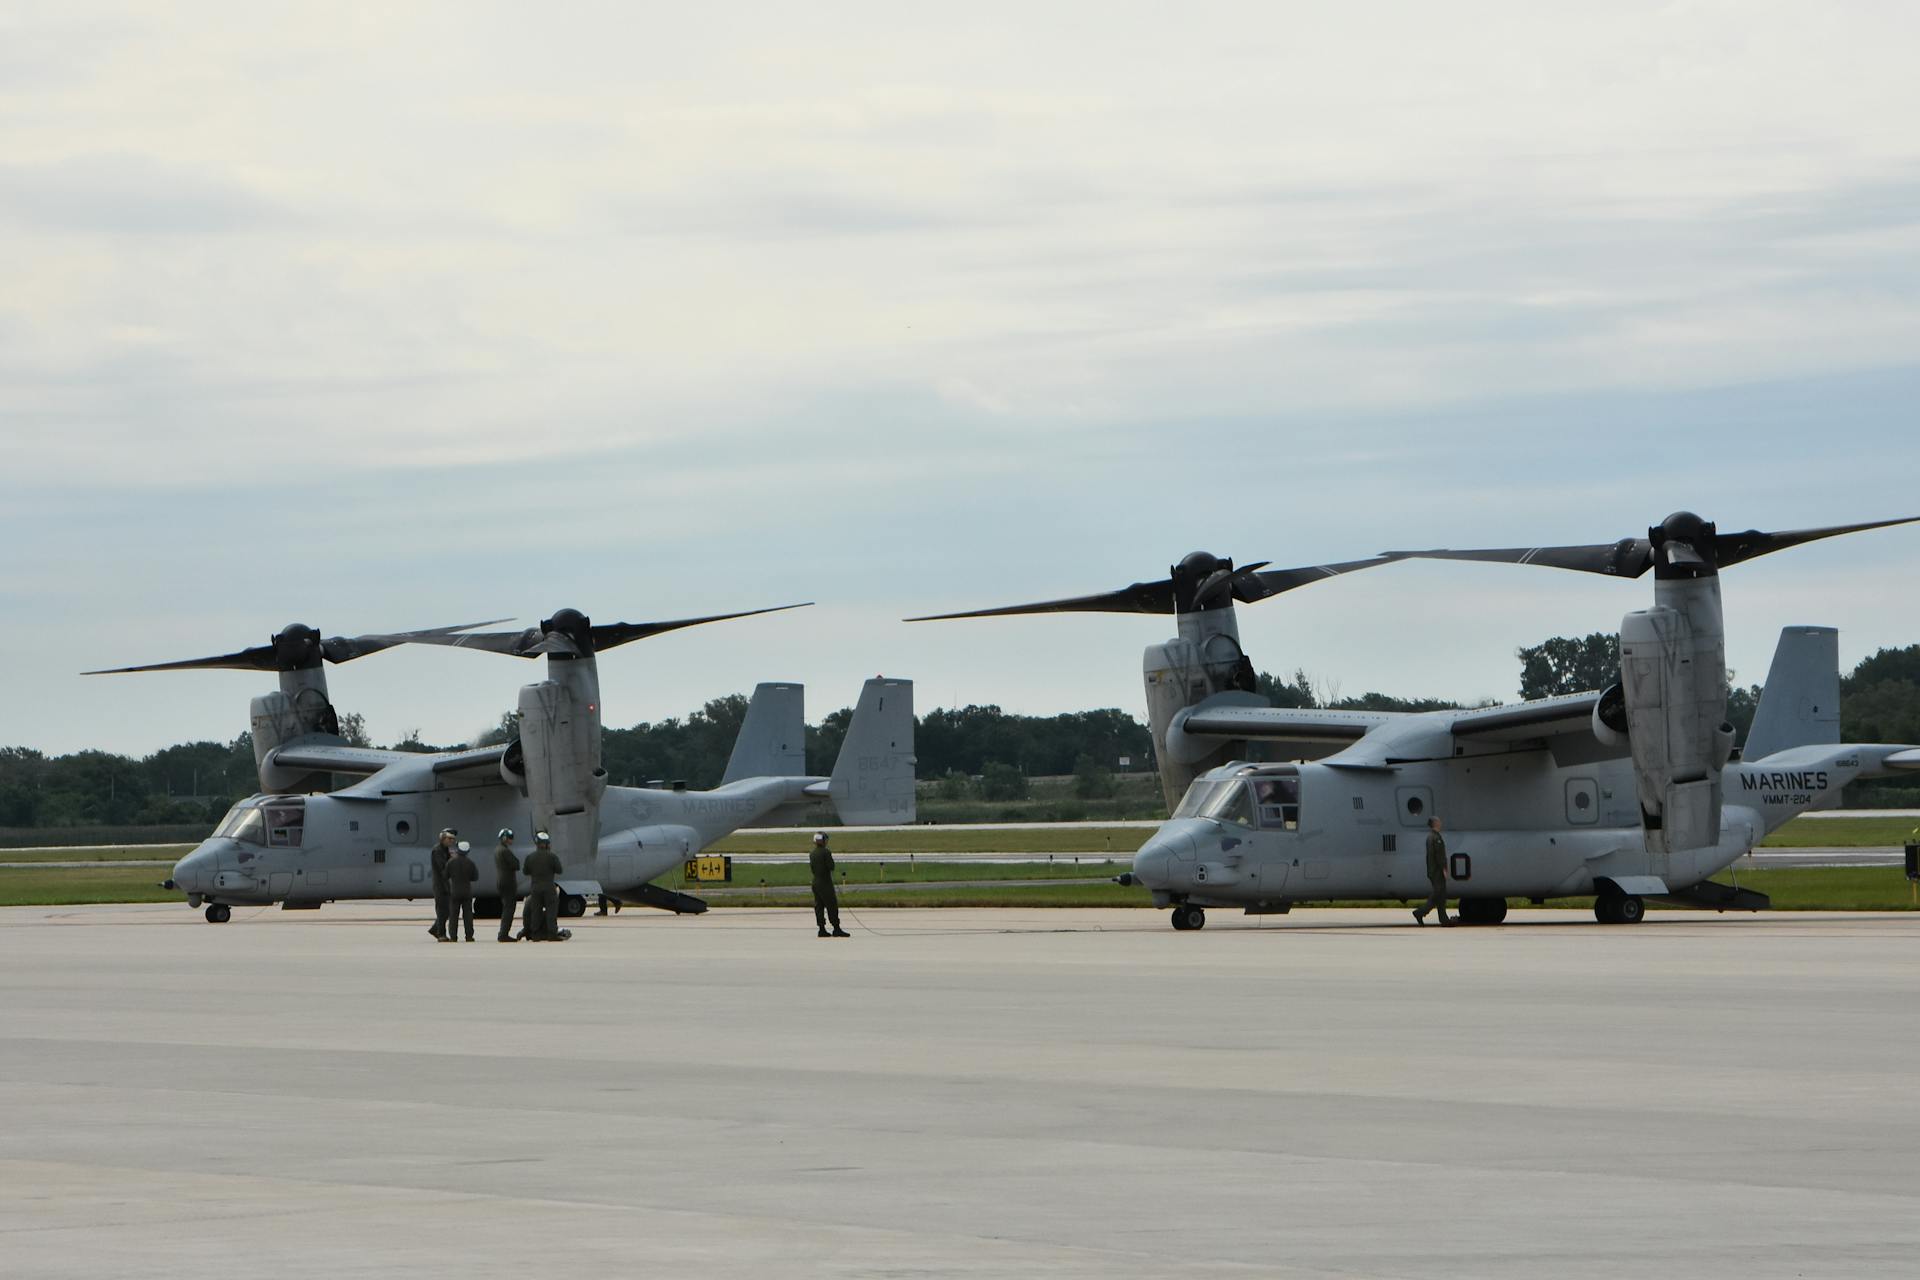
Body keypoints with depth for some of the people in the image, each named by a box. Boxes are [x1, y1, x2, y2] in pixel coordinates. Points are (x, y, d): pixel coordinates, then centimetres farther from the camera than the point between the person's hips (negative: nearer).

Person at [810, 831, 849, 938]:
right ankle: (836, 928, -7)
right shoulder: (826, 852, -14)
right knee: (832, 905, -4)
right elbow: (831, 866, -15)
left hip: (815, 882, 7)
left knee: (819, 906, 8)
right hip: (825, 882, -7)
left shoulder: (812, 854, 7)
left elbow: (812, 868, 10)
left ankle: (822, 929, 8)